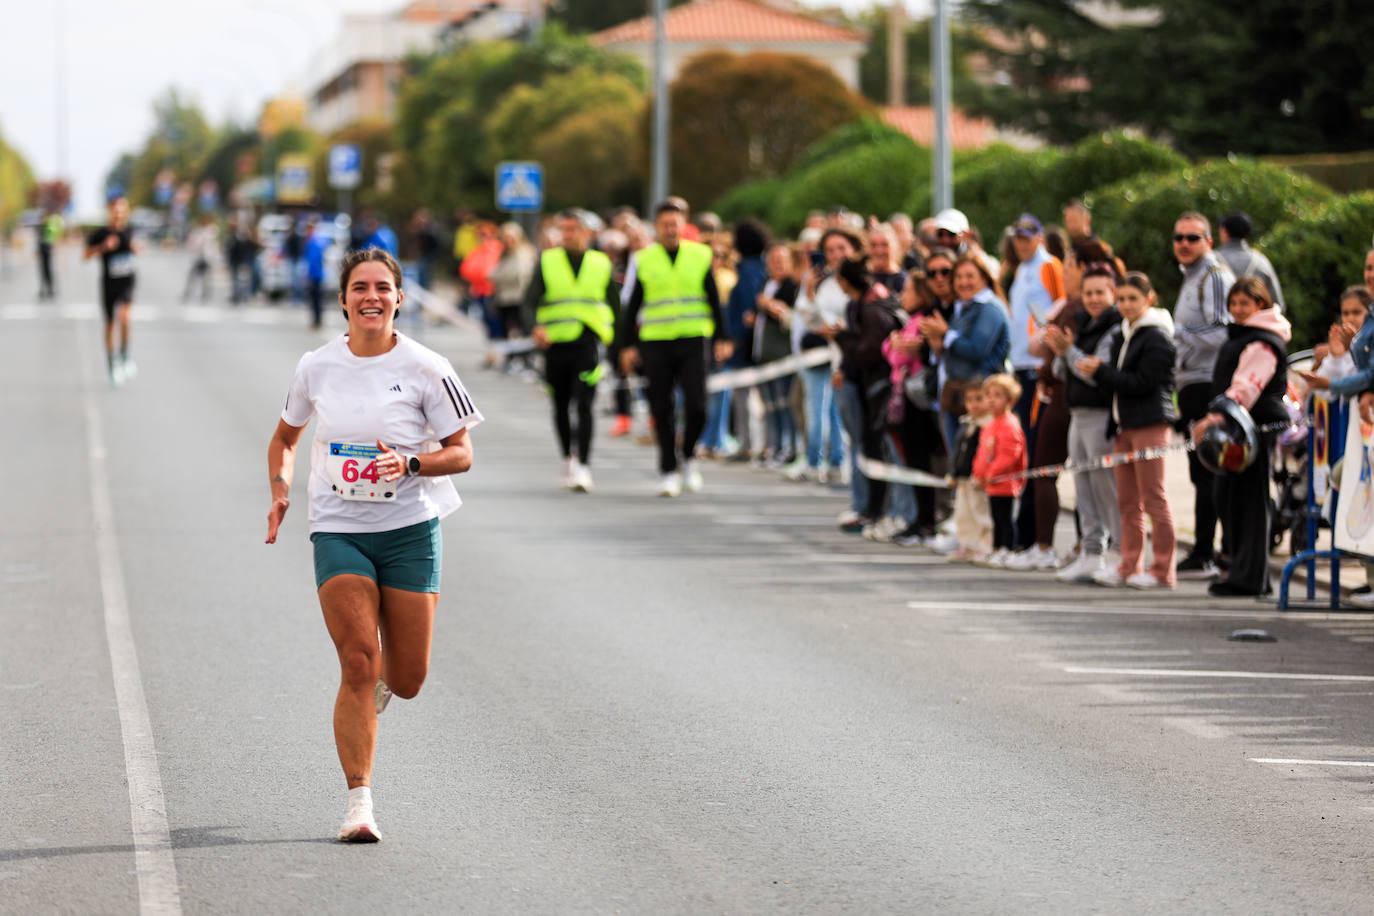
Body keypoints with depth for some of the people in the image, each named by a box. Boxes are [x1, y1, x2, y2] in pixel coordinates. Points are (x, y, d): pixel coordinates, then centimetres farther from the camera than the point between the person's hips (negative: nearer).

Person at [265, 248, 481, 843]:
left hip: (410, 530, 0)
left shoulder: (425, 370, -6)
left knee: (407, 681, 2)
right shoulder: (316, 367, 1)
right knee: (357, 663, -13)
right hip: (338, 531, 0)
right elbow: (285, 438, 17)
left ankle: (382, 681, 42)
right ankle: (358, 803, -8)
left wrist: (409, 464, -21)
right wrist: (280, 491, -1)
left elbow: (461, 453, -3)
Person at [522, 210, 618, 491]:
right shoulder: (547, 262, 5)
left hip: (588, 343, -2)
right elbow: (530, 301, -1)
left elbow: (614, 302, 17)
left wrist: (610, 331, 9)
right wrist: (535, 326, -19)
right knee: (561, 406, 12)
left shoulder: (602, 264, 7)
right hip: (555, 342, 2)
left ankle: (584, 466, -20)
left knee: (584, 404, -16)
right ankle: (568, 459, 33)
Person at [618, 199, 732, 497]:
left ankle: (688, 458, 16)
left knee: (696, 405, -8)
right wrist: (628, 345, 5)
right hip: (656, 343, 0)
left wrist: (721, 339, 4)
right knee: (662, 409, 1)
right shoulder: (644, 260, 5)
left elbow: (714, 301, 10)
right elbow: (632, 305, 10)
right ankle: (668, 470, 10)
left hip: (692, 341, 0)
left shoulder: (699, 256, 5)